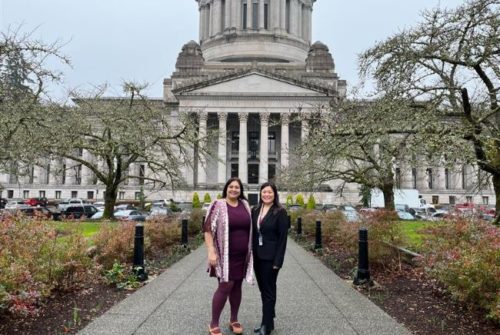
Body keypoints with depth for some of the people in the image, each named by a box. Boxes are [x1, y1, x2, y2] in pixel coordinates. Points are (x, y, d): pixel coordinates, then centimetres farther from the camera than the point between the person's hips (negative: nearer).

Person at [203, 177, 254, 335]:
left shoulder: (245, 205, 7)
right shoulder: (218, 205, -8)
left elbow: (250, 227, 17)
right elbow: (208, 229, -12)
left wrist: (250, 251, 13)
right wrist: (211, 252, -20)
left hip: (242, 255, 5)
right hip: (225, 254, -5)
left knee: (237, 286, 13)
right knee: (225, 287, -5)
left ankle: (234, 320, 28)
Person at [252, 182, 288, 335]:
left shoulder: (280, 212, -9)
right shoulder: (255, 211, 7)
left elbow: (283, 238, -11)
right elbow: (252, 233, 9)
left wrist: (278, 261, -15)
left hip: (270, 258, -6)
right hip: (257, 257, 6)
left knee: (268, 291, 4)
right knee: (263, 290, 15)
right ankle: (268, 321, 28)